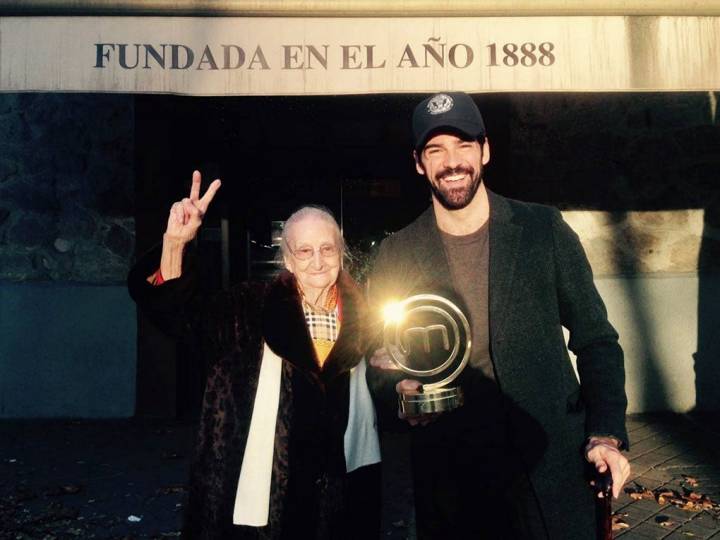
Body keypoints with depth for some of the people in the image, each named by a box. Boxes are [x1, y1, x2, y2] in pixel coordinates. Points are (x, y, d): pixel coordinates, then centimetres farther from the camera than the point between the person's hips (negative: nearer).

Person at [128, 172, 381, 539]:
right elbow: (176, 312, -13)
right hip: (266, 482, -2)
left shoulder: (361, 312, 1)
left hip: (345, 483, 2)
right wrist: (175, 243, -25)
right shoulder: (253, 307, -5)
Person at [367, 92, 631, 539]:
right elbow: (380, 365, 6)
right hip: (447, 478, 1)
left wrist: (607, 435, -7)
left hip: (552, 466, 0)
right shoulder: (396, 255, -1)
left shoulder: (543, 229, -2)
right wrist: (400, 391, -15)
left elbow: (595, 339, 3)